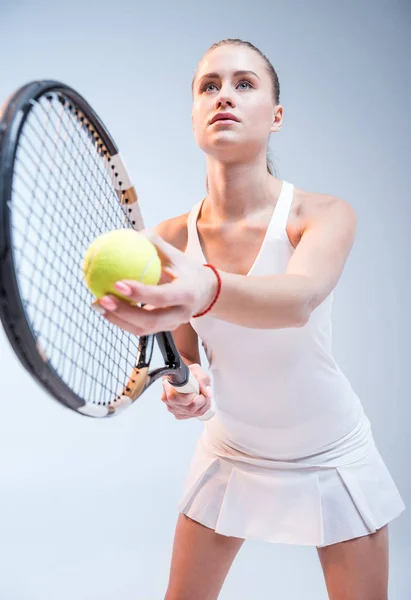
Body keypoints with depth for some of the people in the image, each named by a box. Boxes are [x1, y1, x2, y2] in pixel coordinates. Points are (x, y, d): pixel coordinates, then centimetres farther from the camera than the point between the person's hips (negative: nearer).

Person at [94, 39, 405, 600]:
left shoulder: (326, 214, -21)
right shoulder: (172, 237, -11)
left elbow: (298, 300, -43)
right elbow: (184, 352, -2)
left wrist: (207, 289, -64)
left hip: (331, 456, -2)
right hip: (230, 452, 3)